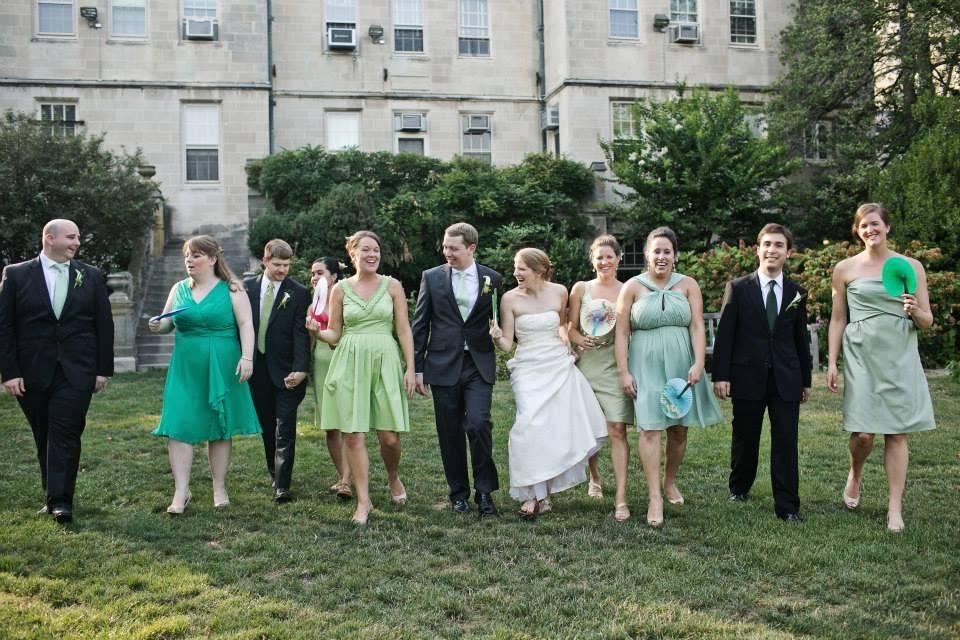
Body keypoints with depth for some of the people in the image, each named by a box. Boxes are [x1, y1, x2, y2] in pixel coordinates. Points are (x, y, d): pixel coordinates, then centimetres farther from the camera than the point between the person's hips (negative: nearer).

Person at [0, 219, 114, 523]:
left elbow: (104, 325, 6)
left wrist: (103, 369, 2)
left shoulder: (91, 276, 6)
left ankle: (60, 500, -5)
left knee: (66, 434, -7)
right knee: (44, 436, 9)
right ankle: (52, 495, 21)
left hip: (76, 372, 0)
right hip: (33, 372, 1)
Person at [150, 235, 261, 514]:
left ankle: (219, 488, 18)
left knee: (219, 428, 6)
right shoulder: (179, 289, 10)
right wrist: (157, 325, -6)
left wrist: (247, 358, -18)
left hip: (222, 368, -3)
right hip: (185, 368, 3)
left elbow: (246, 324, -7)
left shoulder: (231, 289, -1)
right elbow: (169, 323, 17)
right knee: (179, 426, -6)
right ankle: (181, 491, 0)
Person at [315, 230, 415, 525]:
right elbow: (334, 335, 10)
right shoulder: (340, 289, 6)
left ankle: (393, 477, 31)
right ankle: (364, 501, 11)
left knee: (390, 437, -2)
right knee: (353, 436, -2)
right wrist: (316, 331, -11)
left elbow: (404, 330, 3)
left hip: (385, 362, -1)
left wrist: (410, 368, -4)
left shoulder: (392, 286, 4)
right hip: (350, 364, 1)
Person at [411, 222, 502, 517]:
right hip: (444, 365, 1)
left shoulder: (492, 279, 4)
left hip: (479, 365, -1)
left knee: (478, 424, -13)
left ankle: (484, 491, 4)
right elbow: (420, 325, 5)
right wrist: (417, 368, 2)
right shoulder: (432, 277, 3)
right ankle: (459, 493, 22)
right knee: (450, 433, 6)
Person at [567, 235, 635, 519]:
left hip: (615, 366, -2)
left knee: (617, 430, -9)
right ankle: (595, 477, 36)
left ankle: (621, 498, -8)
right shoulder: (581, 289, 6)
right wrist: (581, 340, -13)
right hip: (586, 364, 2)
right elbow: (570, 328, 7)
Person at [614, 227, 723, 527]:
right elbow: (622, 332, 0)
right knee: (650, 428, -9)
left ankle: (670, 482, 30)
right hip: (646, 365, -2)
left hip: (681, 365, 2)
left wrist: (698, 363, -13)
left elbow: (697, 326, -2)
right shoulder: (633, 287, 2)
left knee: (679, 430, 9)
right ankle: (654, 498, -7)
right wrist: (623, 372, -6)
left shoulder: (688, 285, 5)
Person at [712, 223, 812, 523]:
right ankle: (739, 487, 33)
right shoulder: (738, 288, 0)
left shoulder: (797, 293, 8)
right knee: (745, 439, 11)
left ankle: (787, 506, 6)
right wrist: (720, 375, -9)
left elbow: (801, 338, 12)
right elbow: (724, 335, -3)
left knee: (786, 442, -1)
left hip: (786, 379, 2)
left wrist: (806, 379, 12)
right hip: (747, 377, -1)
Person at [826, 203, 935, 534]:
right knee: (864, 433, -8)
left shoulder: (911, 267, 7)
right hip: (861, 355, -1)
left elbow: (928, 321, 9)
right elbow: (838, 320, 9)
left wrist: (915, 311, -14)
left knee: (897, 433, 1)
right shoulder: (845, 268, 6)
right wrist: (831, 363, 4)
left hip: (900, 356, 1)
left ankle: (895, 508, 10)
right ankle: (855, 474, 25)